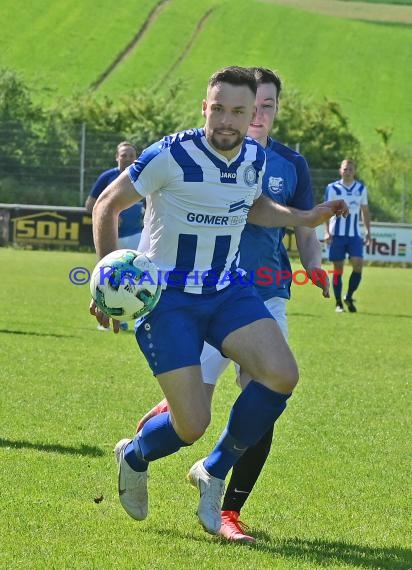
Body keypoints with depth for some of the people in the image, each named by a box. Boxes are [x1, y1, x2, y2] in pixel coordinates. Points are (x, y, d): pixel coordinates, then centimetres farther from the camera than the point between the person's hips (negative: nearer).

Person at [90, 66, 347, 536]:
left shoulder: (255, 158, 1)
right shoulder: (171, 156, -18)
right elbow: (107, 205, -9)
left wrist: (304, 218, 7)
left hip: (228, 290, 6)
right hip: (167, 298, -5)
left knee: (282, 376, -18)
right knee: (192, 426, -12)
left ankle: (213, 472, 6)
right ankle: (133, 457, 26)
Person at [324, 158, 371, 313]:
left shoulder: (361, 189, 9)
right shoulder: (332, 188, -2)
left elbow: (365, 211, 17)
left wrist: (368, 231, 10)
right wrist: (327, 232, -14)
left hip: (354, 235, 2)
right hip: (337, 235, -2)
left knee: (358, 264, -12)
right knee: (338, 269, 1)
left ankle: (349, 297, 6)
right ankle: (338, 303, 10)